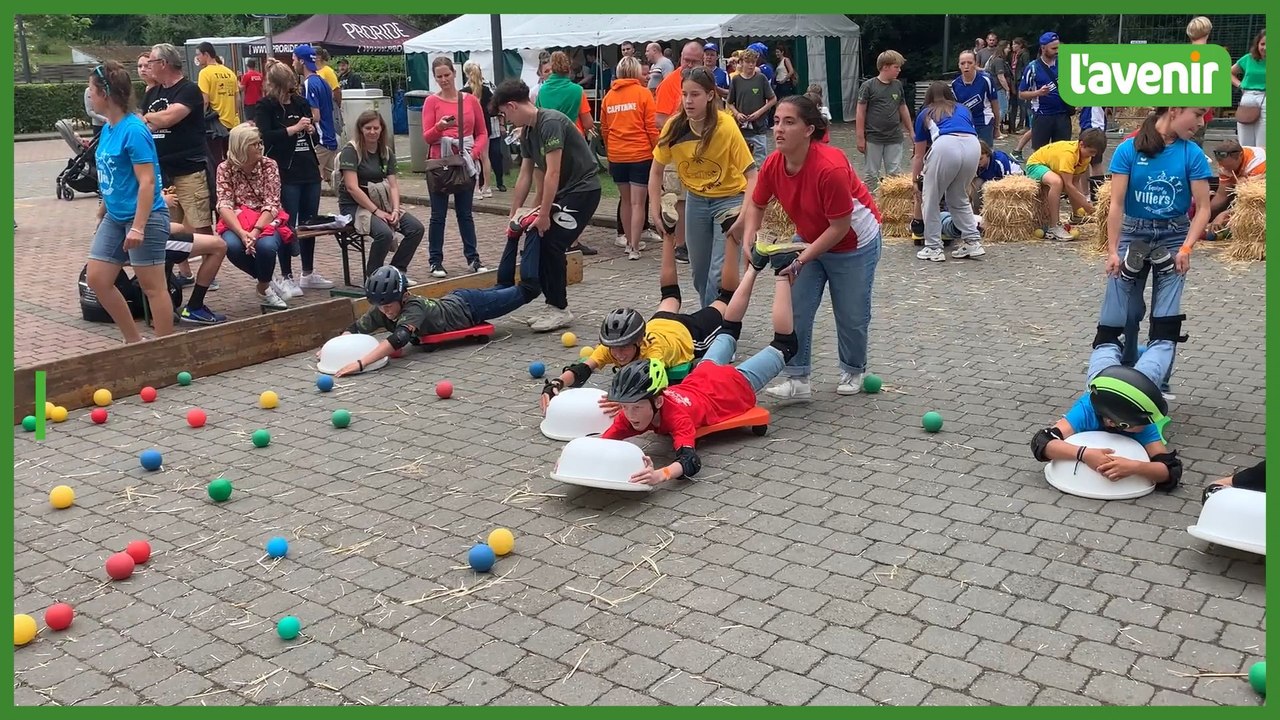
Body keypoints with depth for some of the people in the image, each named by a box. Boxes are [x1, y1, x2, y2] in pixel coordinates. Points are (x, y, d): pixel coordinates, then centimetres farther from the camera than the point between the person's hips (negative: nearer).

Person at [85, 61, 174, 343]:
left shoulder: (133, 130, -18)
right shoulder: (107, 128, 7)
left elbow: (147, 182, -20)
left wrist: (138, 227, -23)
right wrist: (101, 213, 23)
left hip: (144, 218, -9)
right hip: (114, 217, 9)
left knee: (152, 286, -1)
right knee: (97, 279, 10)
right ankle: (134, 340, 21)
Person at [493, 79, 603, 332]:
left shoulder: (550, 123, -21)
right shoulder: (527, 133, 8)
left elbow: (553, 173, -24)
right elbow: (525, 176, 12)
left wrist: (544, 214, -22)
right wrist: (514, 214, 10)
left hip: (583, 189, -9)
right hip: (562, 191, 9)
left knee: (552, 245, -13)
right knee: (538, 243, 4)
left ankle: (560, 309, 0)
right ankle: (554, 306, 14)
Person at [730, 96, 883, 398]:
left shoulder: (830, 167, -35)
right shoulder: (773, 164, -16)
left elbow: (840, 227, -28)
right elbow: (756, 205, 1)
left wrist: (803, 258, -29)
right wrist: (748, 240, -15)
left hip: (854, 244, -5)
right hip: (809, 240, 5)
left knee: (851, 316, 8)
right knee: (795, 310, -7)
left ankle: (853, 372, 33)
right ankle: (797, 379, 1)